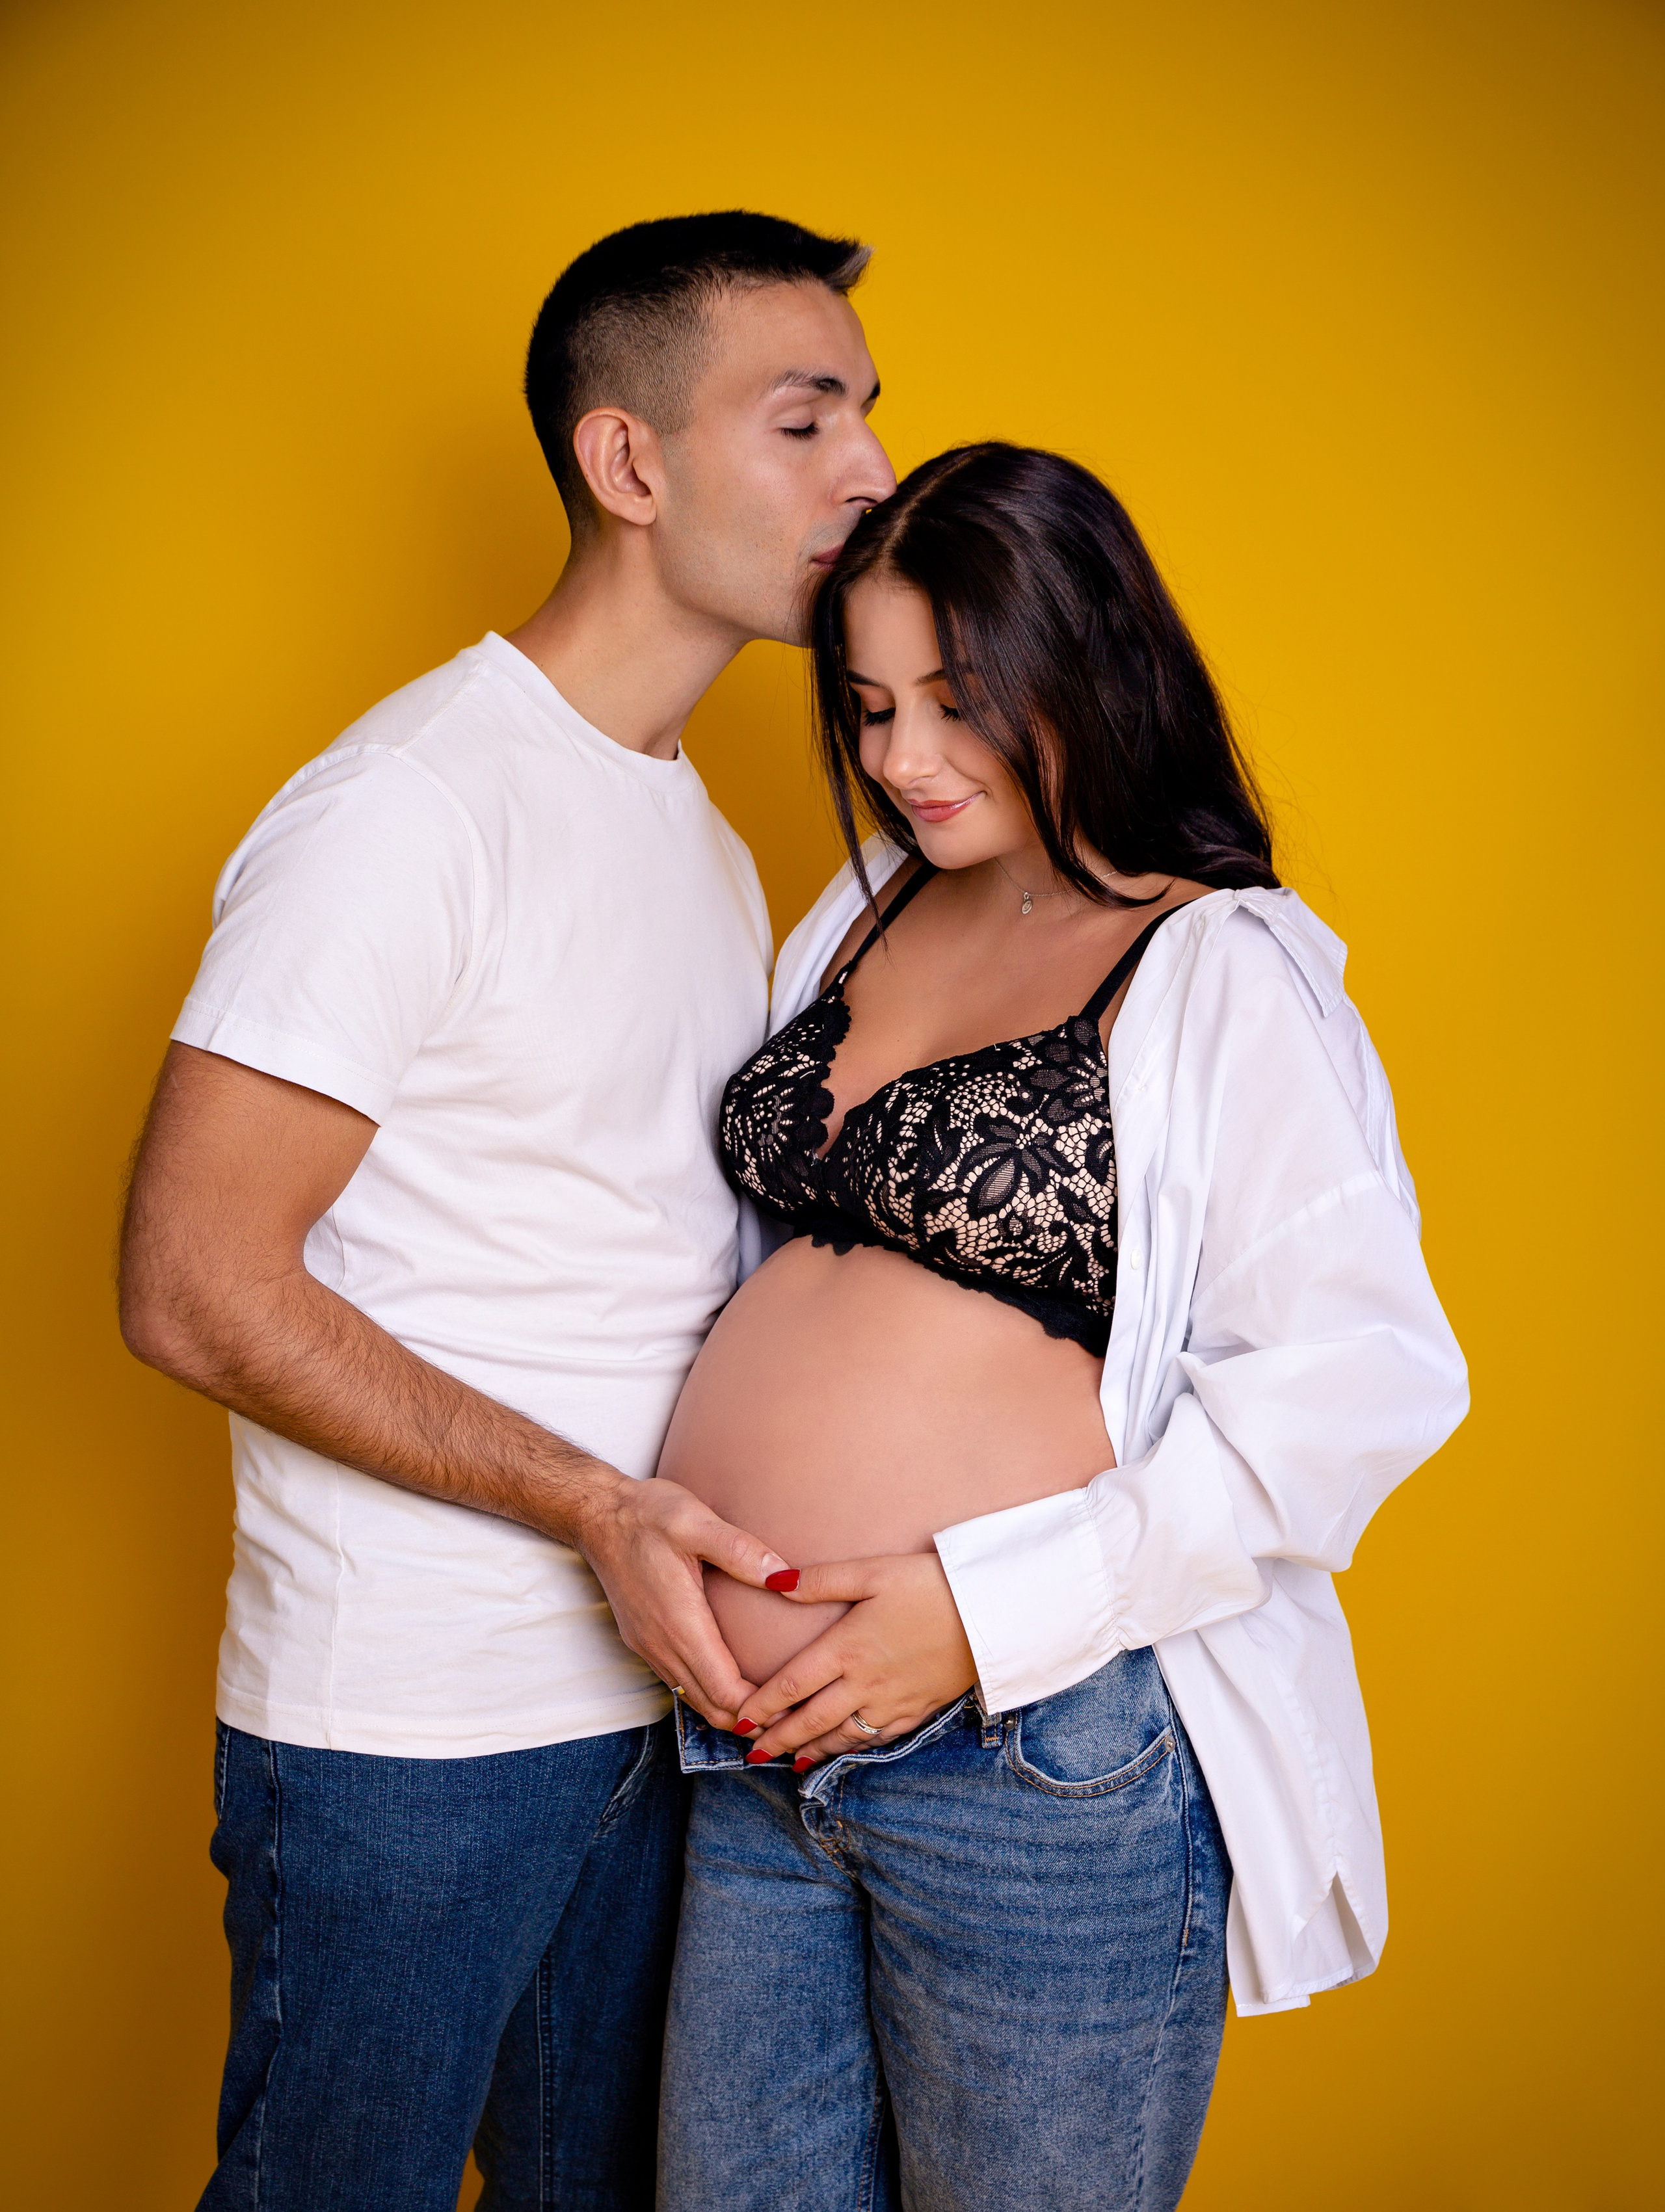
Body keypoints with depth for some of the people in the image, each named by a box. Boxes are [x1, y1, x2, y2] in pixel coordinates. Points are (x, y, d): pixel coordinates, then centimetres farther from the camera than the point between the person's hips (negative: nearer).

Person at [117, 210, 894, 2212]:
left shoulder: (705, 841, 12)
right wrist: (595, 1505, -21)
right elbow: (193, 1291, -18)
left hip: (657, 1681, 8)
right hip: (405, 1738, -7)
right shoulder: (408, 806, -15)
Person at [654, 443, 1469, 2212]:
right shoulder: (862, 916, 10)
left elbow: (1360, 1383, -19)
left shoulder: (1225, 974, -12)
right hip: (762, 1741, 7)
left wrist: (989, 1605, -20)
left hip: (1043, 1762, -6)